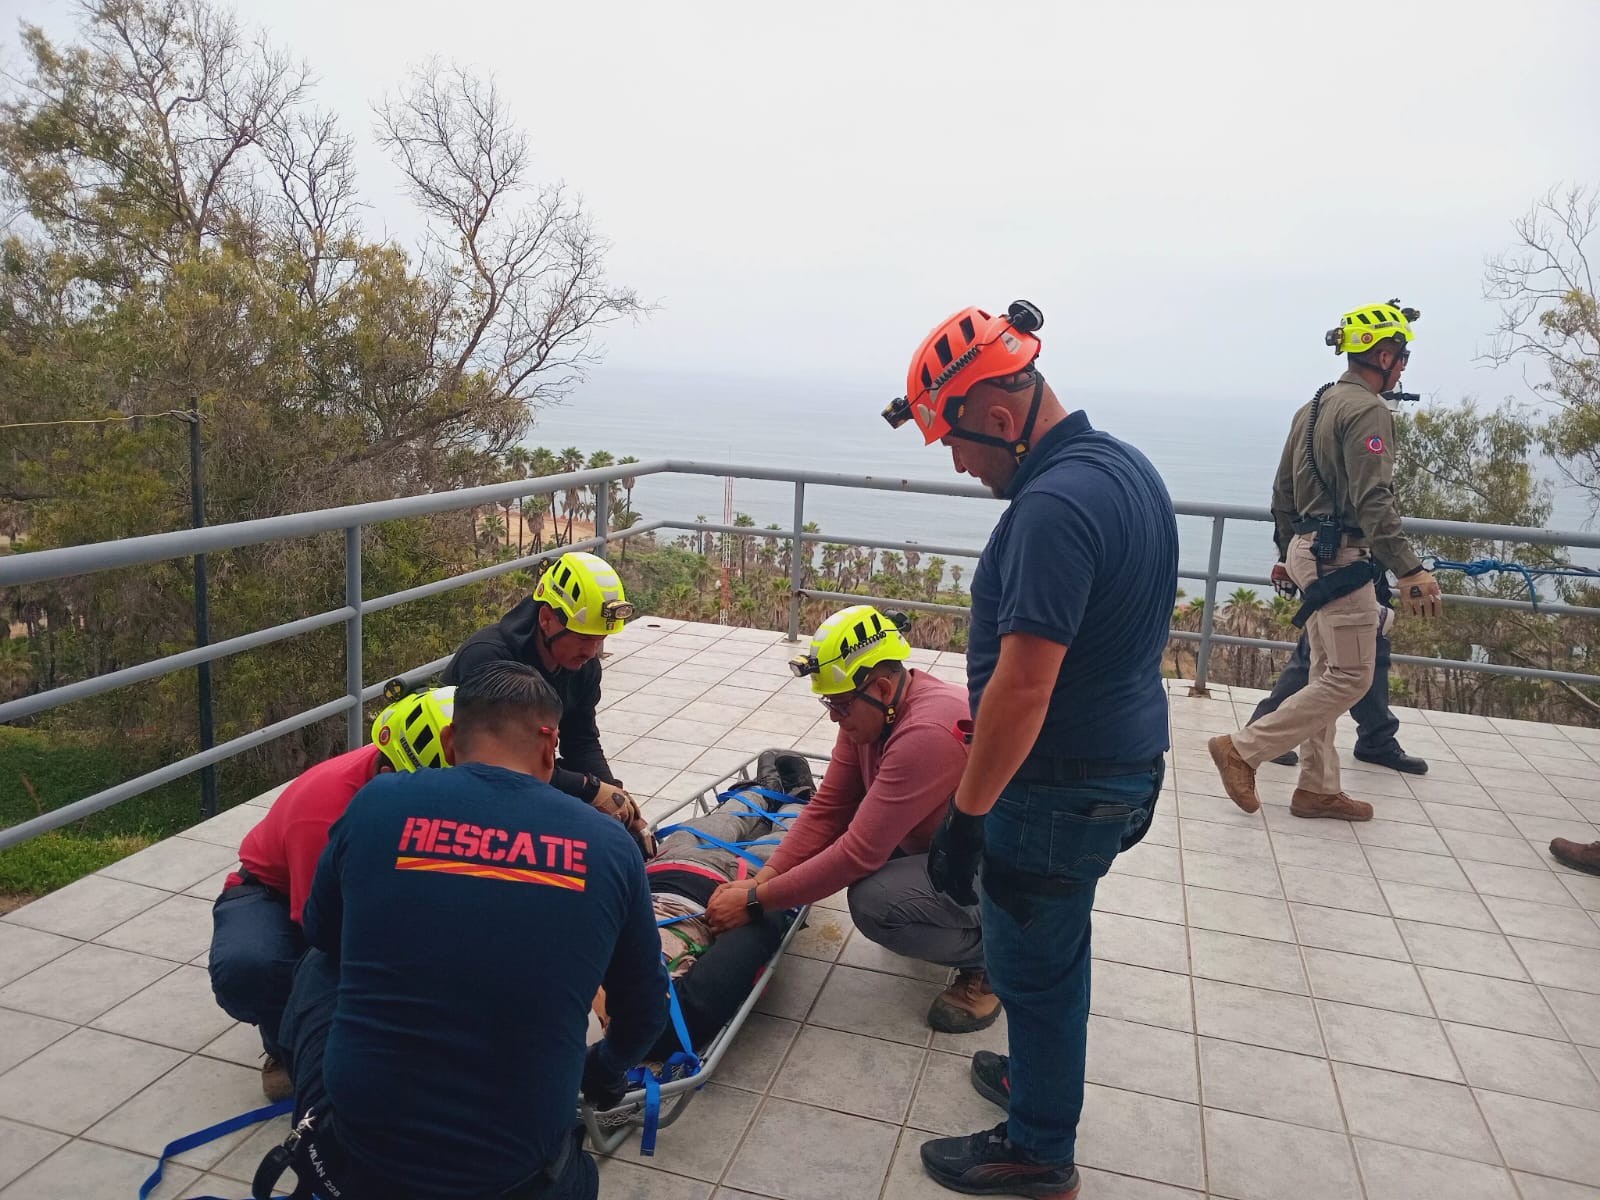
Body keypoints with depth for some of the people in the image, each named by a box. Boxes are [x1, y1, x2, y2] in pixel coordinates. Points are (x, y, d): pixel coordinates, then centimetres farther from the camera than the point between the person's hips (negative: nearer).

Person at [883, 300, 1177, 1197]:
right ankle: (1040, 1074, 47)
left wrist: (967, 816, -20)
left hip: (1060, 787, -9)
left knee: (1035, 962, 10)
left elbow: (1023, 688, -29)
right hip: (1126, 762, 9)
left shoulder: (1054, 505, -27)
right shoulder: (1127, 467, 5)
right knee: (1056, 947, 26)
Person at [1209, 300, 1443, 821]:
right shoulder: (1367, 410, -13)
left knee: (1327, 675, 13)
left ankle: (1318, 788, 18)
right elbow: (1373, 500, -23)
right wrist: (1409, 570, -25)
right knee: (1351, 677, -4)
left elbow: (1283, 490, 20)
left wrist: (1288, 553, 27)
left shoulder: (1314, 407, 16)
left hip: (1308, 550, 10)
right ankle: (1243, 749, -3)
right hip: (1341, 557, -10)